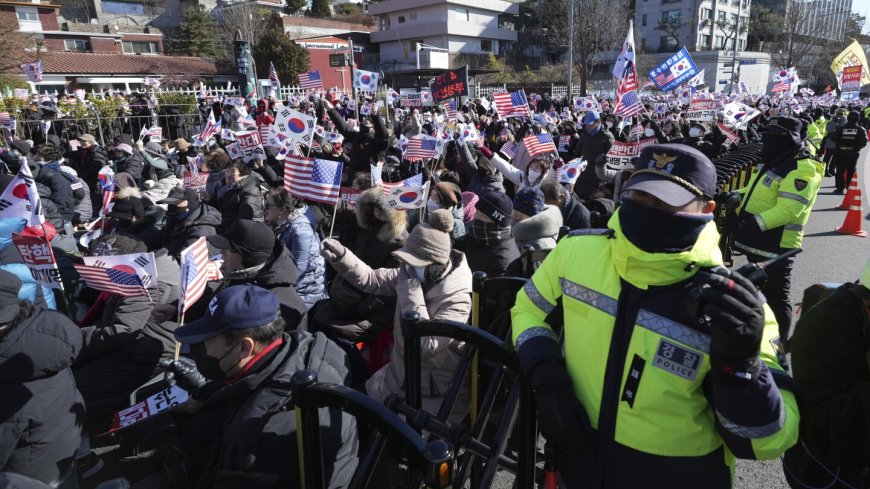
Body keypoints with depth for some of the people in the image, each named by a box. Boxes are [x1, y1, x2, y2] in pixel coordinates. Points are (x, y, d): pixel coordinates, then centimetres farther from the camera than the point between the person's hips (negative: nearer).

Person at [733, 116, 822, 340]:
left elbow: (788, 210, -28)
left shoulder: (801, 170, -18)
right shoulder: (775, 162, 14)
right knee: (759, 292, 24)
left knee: (775, 298, 1)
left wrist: (755, 223, -33)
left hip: (776, 247, -10)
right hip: (757, 242, 10)